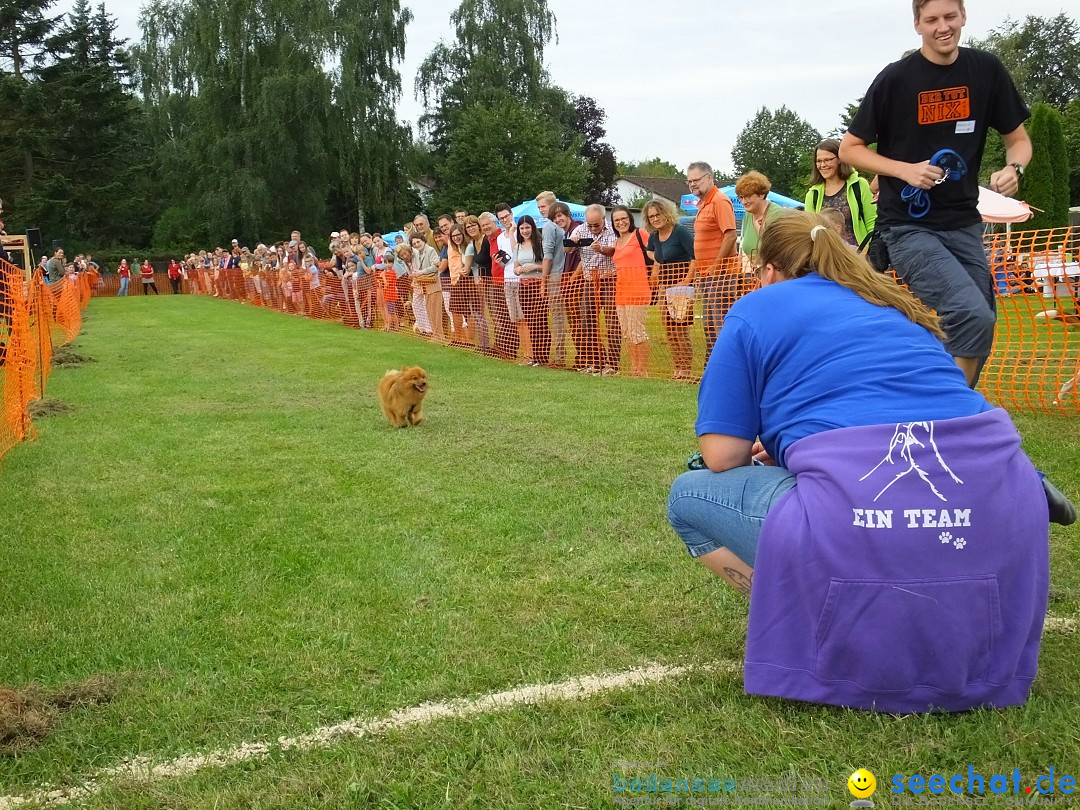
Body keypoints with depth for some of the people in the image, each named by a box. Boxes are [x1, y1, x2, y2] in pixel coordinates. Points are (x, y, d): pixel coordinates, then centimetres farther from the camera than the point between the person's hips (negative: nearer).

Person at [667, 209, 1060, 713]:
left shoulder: (757, 309, 12)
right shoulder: (894, 304, 29)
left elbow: (722, 456, 6)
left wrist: (771, 450, 30)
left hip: (859, 514, -6)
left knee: (689, 495, 16)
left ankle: (816, 625, 2)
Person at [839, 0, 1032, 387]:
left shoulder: (986, 70, 3)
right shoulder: (896, 79, -8)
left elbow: (1018, 138, 12)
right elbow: (849, 148, -3)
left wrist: (1013, 168, -10)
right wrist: (906, 170, -17)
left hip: (964, 224, 5)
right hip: (909, 226, -5)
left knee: (977, 328, 8)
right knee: (973, 317, -23)